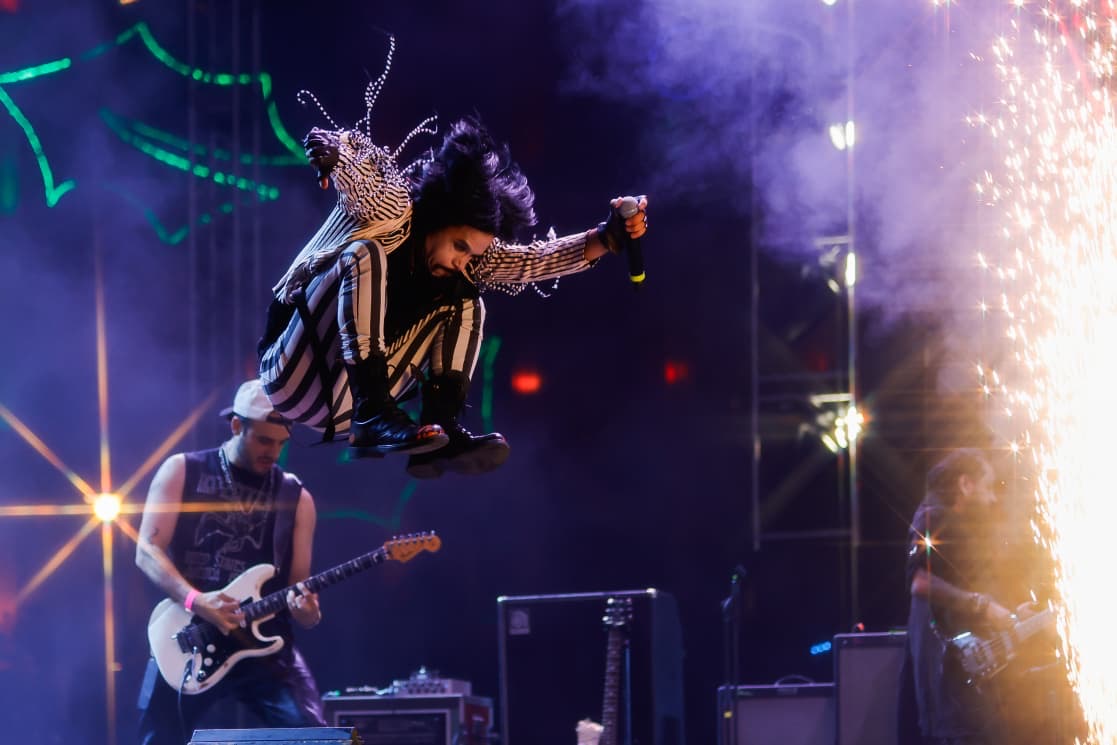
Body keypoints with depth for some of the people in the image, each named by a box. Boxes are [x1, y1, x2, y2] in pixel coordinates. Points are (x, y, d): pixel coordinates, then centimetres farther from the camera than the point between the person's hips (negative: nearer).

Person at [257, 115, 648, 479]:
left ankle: (441, 425, -18)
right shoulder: (389, 211, -12)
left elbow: (532, 259, -1)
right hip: (296, 378, -7)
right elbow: (350, 151, -26)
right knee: (365, 255, -26)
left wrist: (608, 237, -14)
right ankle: (374, 414, -38)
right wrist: (329, 149, -49)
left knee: (463, 300, 4)